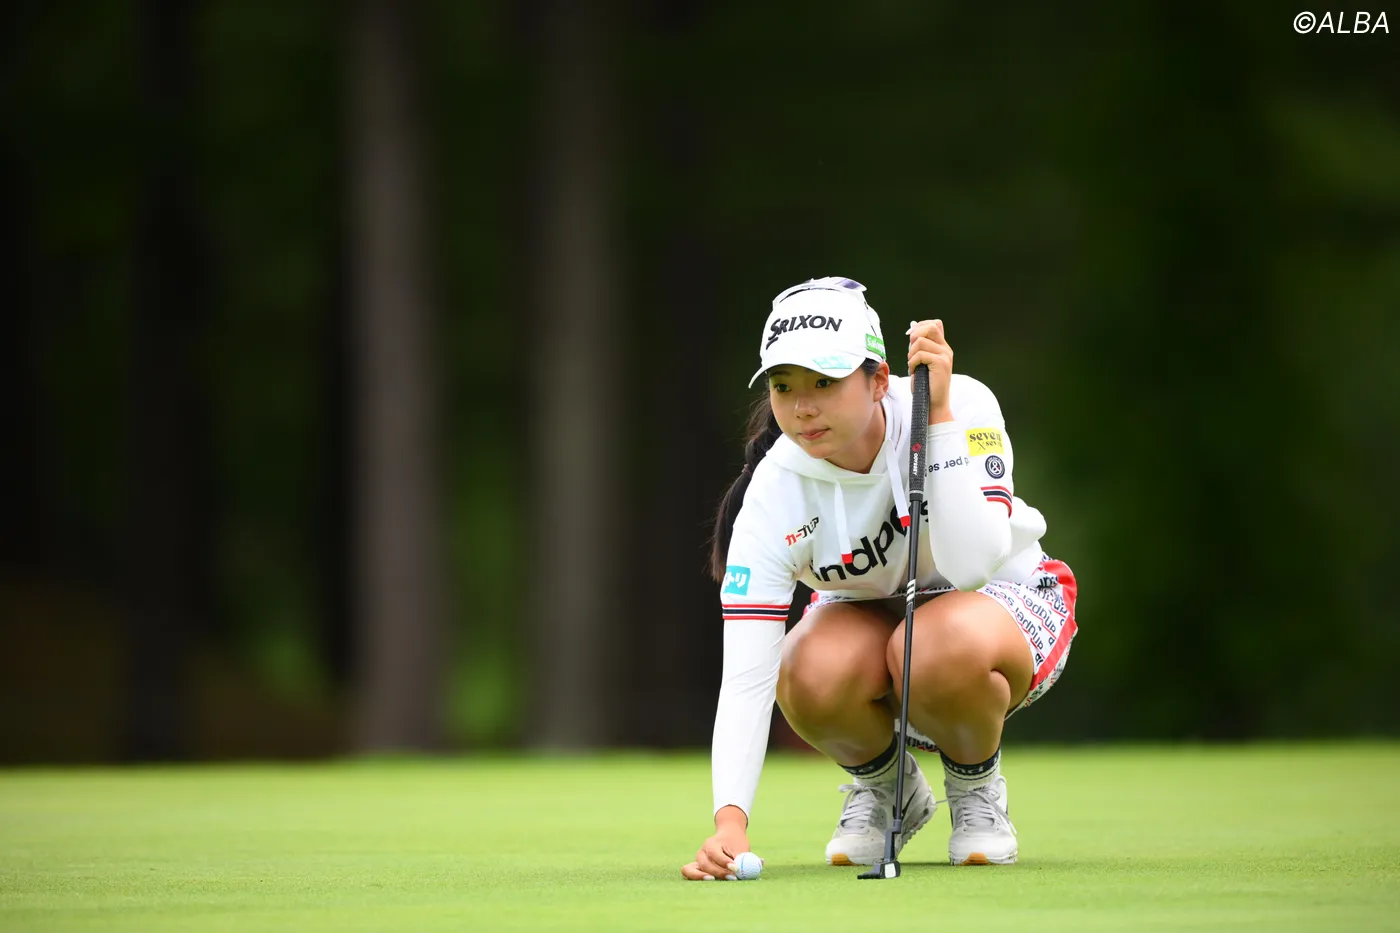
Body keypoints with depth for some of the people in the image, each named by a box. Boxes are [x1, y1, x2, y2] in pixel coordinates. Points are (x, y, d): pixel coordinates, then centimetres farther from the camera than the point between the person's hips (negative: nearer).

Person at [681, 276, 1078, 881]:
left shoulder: (963, 405, -26)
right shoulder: (775, 495, -24)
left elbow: (972, 563, -38)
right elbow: (744, 677, -29)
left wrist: (939, 416, -38)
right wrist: (730, 818, -43)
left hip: (1007, 602, -2)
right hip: (867, 618, 2)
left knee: (944, 647, -39)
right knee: (810, 674, -35)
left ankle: (977, 785, -5)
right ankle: (883, 785, 1)